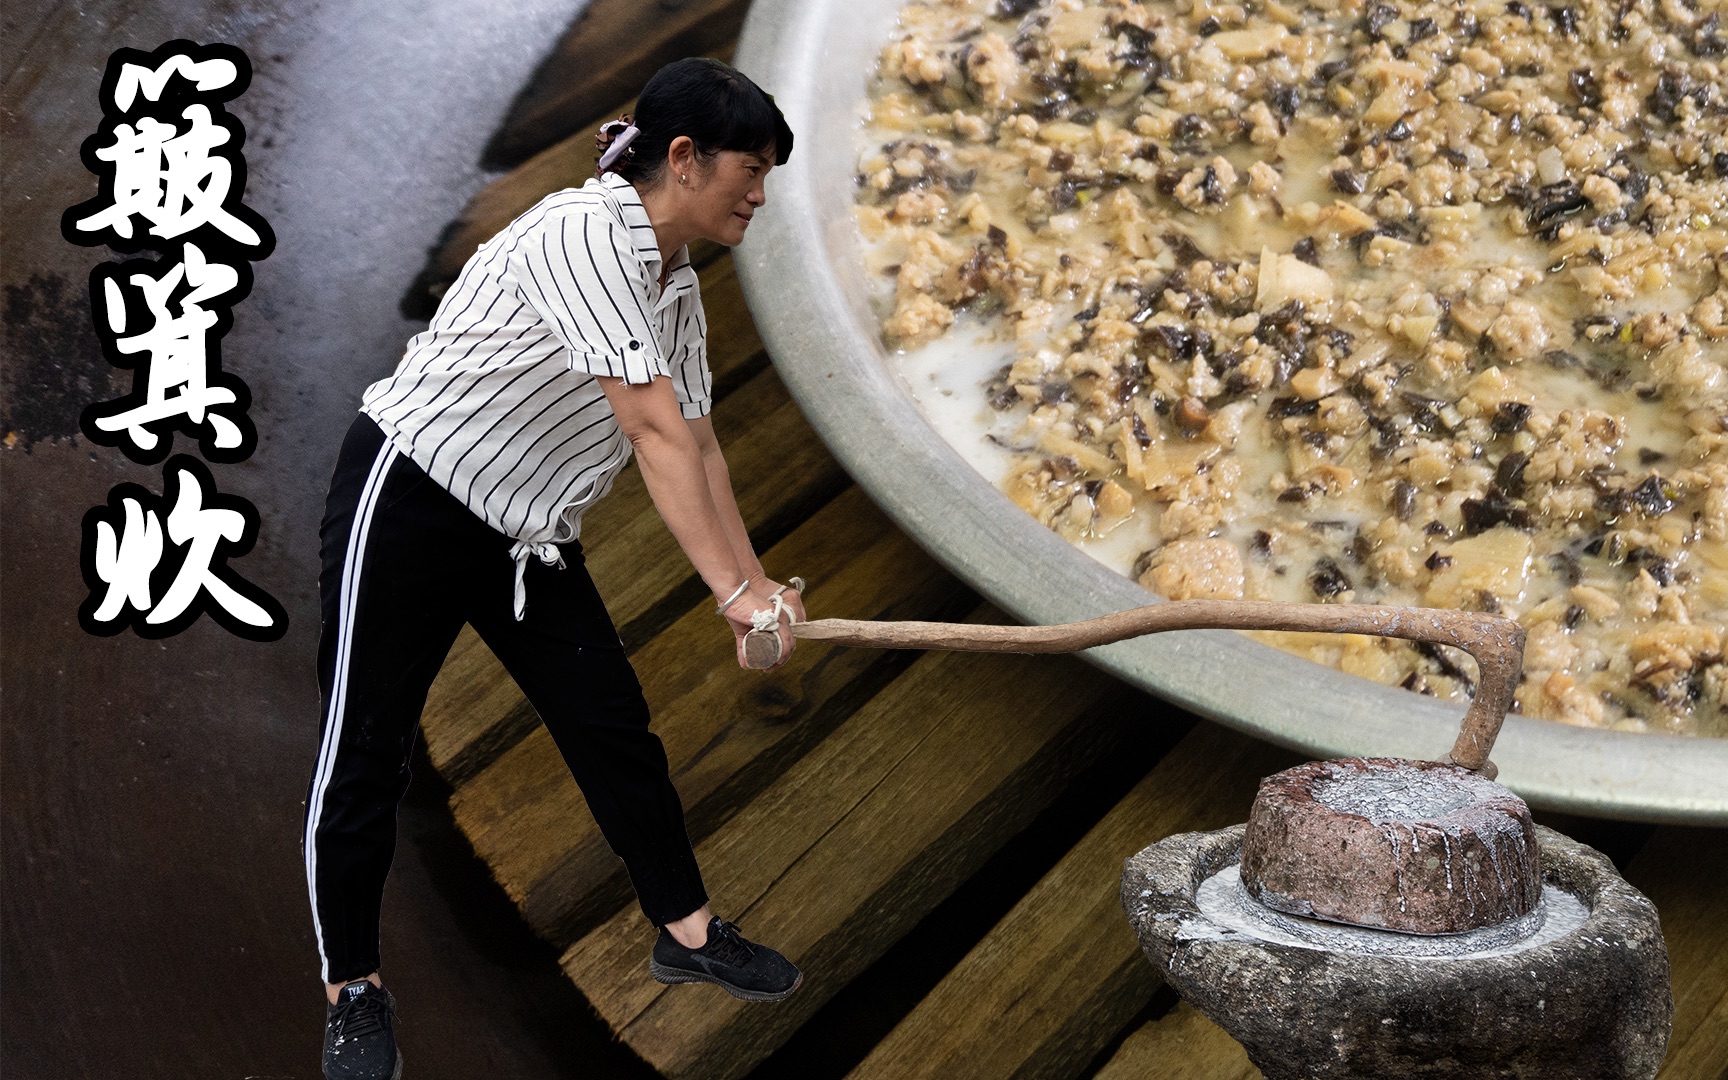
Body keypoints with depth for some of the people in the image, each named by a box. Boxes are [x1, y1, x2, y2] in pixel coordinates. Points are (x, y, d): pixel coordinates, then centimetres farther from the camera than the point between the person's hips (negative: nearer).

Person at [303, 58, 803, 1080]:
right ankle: (354, 986, 17)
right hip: (409, 499, -9)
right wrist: (733, 588, -31)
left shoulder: (677, 285, 4)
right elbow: (655, 432, -30)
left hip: (530, 534, 9)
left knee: (616, 727, 9)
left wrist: (756, 584, 0)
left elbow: (698, 443, 7)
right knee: (366, 755, -1)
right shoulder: (585, 235, -25)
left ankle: (687, 930, 25)